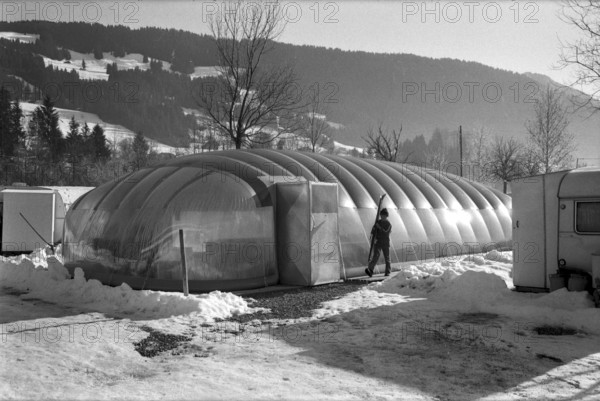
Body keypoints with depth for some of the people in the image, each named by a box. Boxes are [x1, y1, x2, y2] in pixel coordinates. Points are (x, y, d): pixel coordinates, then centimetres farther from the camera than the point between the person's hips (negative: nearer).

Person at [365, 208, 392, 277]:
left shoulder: (389, 224, 1)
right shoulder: (377, 222, 8)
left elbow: (386, 233, -13)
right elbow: (373, 232, 3)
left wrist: (380, 228, -20)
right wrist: (374, 237, -16)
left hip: (385, 243, 0)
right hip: (377, 242, 1)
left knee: (387, 258, 5)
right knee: (376, 256, -14)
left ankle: (388, 272, 20)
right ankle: (370, 270, -25)